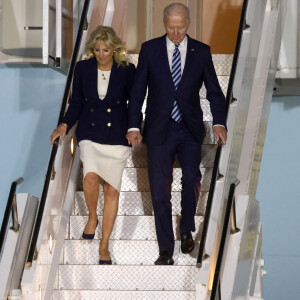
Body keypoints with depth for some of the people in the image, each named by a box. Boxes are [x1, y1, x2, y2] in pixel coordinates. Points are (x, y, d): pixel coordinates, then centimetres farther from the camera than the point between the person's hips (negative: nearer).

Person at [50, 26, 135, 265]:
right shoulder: (83, 68, 0)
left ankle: (104, 246, 12)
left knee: (112, 190, 1)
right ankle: (92, 217, 5)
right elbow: (76, 102, 6)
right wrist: (65, 125, -9)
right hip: (90, 134, 1)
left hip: (117, 135, -1)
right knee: (91, 176, -25)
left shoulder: (127, 70, -6)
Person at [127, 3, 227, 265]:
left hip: (189, 130, 0)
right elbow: (137, 91, 5)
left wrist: (219, 123, -9)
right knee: (160, 190, -2)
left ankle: (187, 230, 8)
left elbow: (214, 91, 5)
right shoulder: (150, 49, 3)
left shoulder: (201, 52, 4)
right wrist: (134, 126, -3)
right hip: (159, 130, 0)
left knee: (192, 178, -19)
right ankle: (166, 251, 7)